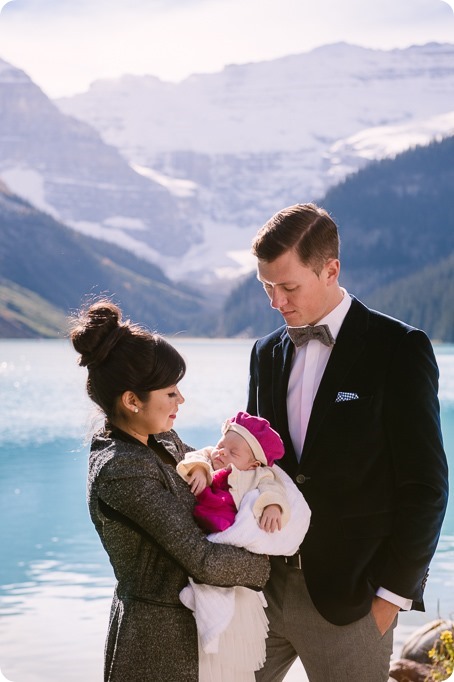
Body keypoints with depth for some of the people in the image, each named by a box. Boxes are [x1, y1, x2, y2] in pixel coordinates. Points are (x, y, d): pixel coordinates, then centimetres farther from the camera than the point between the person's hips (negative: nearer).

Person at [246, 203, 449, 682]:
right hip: (265, 584, 5)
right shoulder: (267, 353, 10)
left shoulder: (399, 349, -9)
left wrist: (393, 595, -10)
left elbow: (424, 486, -9)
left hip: (349, 592, -5)